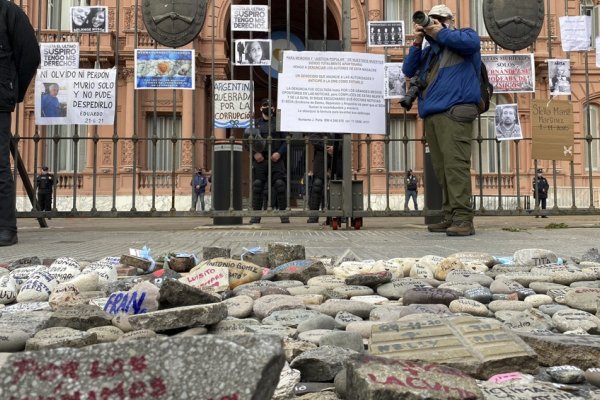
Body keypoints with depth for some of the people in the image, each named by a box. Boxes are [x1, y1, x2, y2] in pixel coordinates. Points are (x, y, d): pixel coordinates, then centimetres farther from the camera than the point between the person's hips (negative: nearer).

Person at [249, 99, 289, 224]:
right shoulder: (255, 123, 14)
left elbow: (286, 141, 7)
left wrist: (279, 153, -9)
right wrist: (254, 153, -6)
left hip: (276, 160, -1)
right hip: (259, 160, 1)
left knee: (280, 185, -7)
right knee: (257, 186, -1)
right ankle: (256, 214, 6)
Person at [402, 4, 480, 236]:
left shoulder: (464, 35, 13)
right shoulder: (429, 51, 30)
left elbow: (471, 42, -11)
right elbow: (408, 70, 20)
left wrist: (440, 33, -3)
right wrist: (418, 43, 8)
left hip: (454, 112, -7)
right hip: (431, 115, 7)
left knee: (455, 164, -18)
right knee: (441, 168, 4)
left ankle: (463, 219, -20)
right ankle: (450, 217, 7)